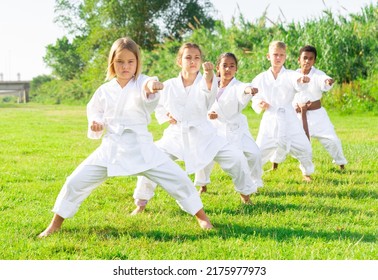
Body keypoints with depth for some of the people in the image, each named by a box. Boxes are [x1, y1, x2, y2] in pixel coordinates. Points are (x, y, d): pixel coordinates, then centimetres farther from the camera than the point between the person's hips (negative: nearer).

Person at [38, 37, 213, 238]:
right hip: (111, 148, 2)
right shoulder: (104, 91, 4)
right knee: (76, 182, -3)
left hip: (140, 147, -2)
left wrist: (151, 87, -58)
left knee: (177, 179, -9)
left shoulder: (141, 84, -7)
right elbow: (94, 111, 20)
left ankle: (201, 216, 13)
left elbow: (148, 93, -32)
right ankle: (55, 224, 16)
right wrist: (95, 124, -4)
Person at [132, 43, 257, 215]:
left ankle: (245, 194, 16)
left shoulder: (204, 83, -7)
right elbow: (159, 109, 13)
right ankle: (141, 203, 4)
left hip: (202, 135, -1)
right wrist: (167, 116, -10)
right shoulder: (169, 86, -1)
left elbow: (209, 90, -34)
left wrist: (210, 76, -56)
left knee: (236, 157, -12)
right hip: (176, 135, 1)